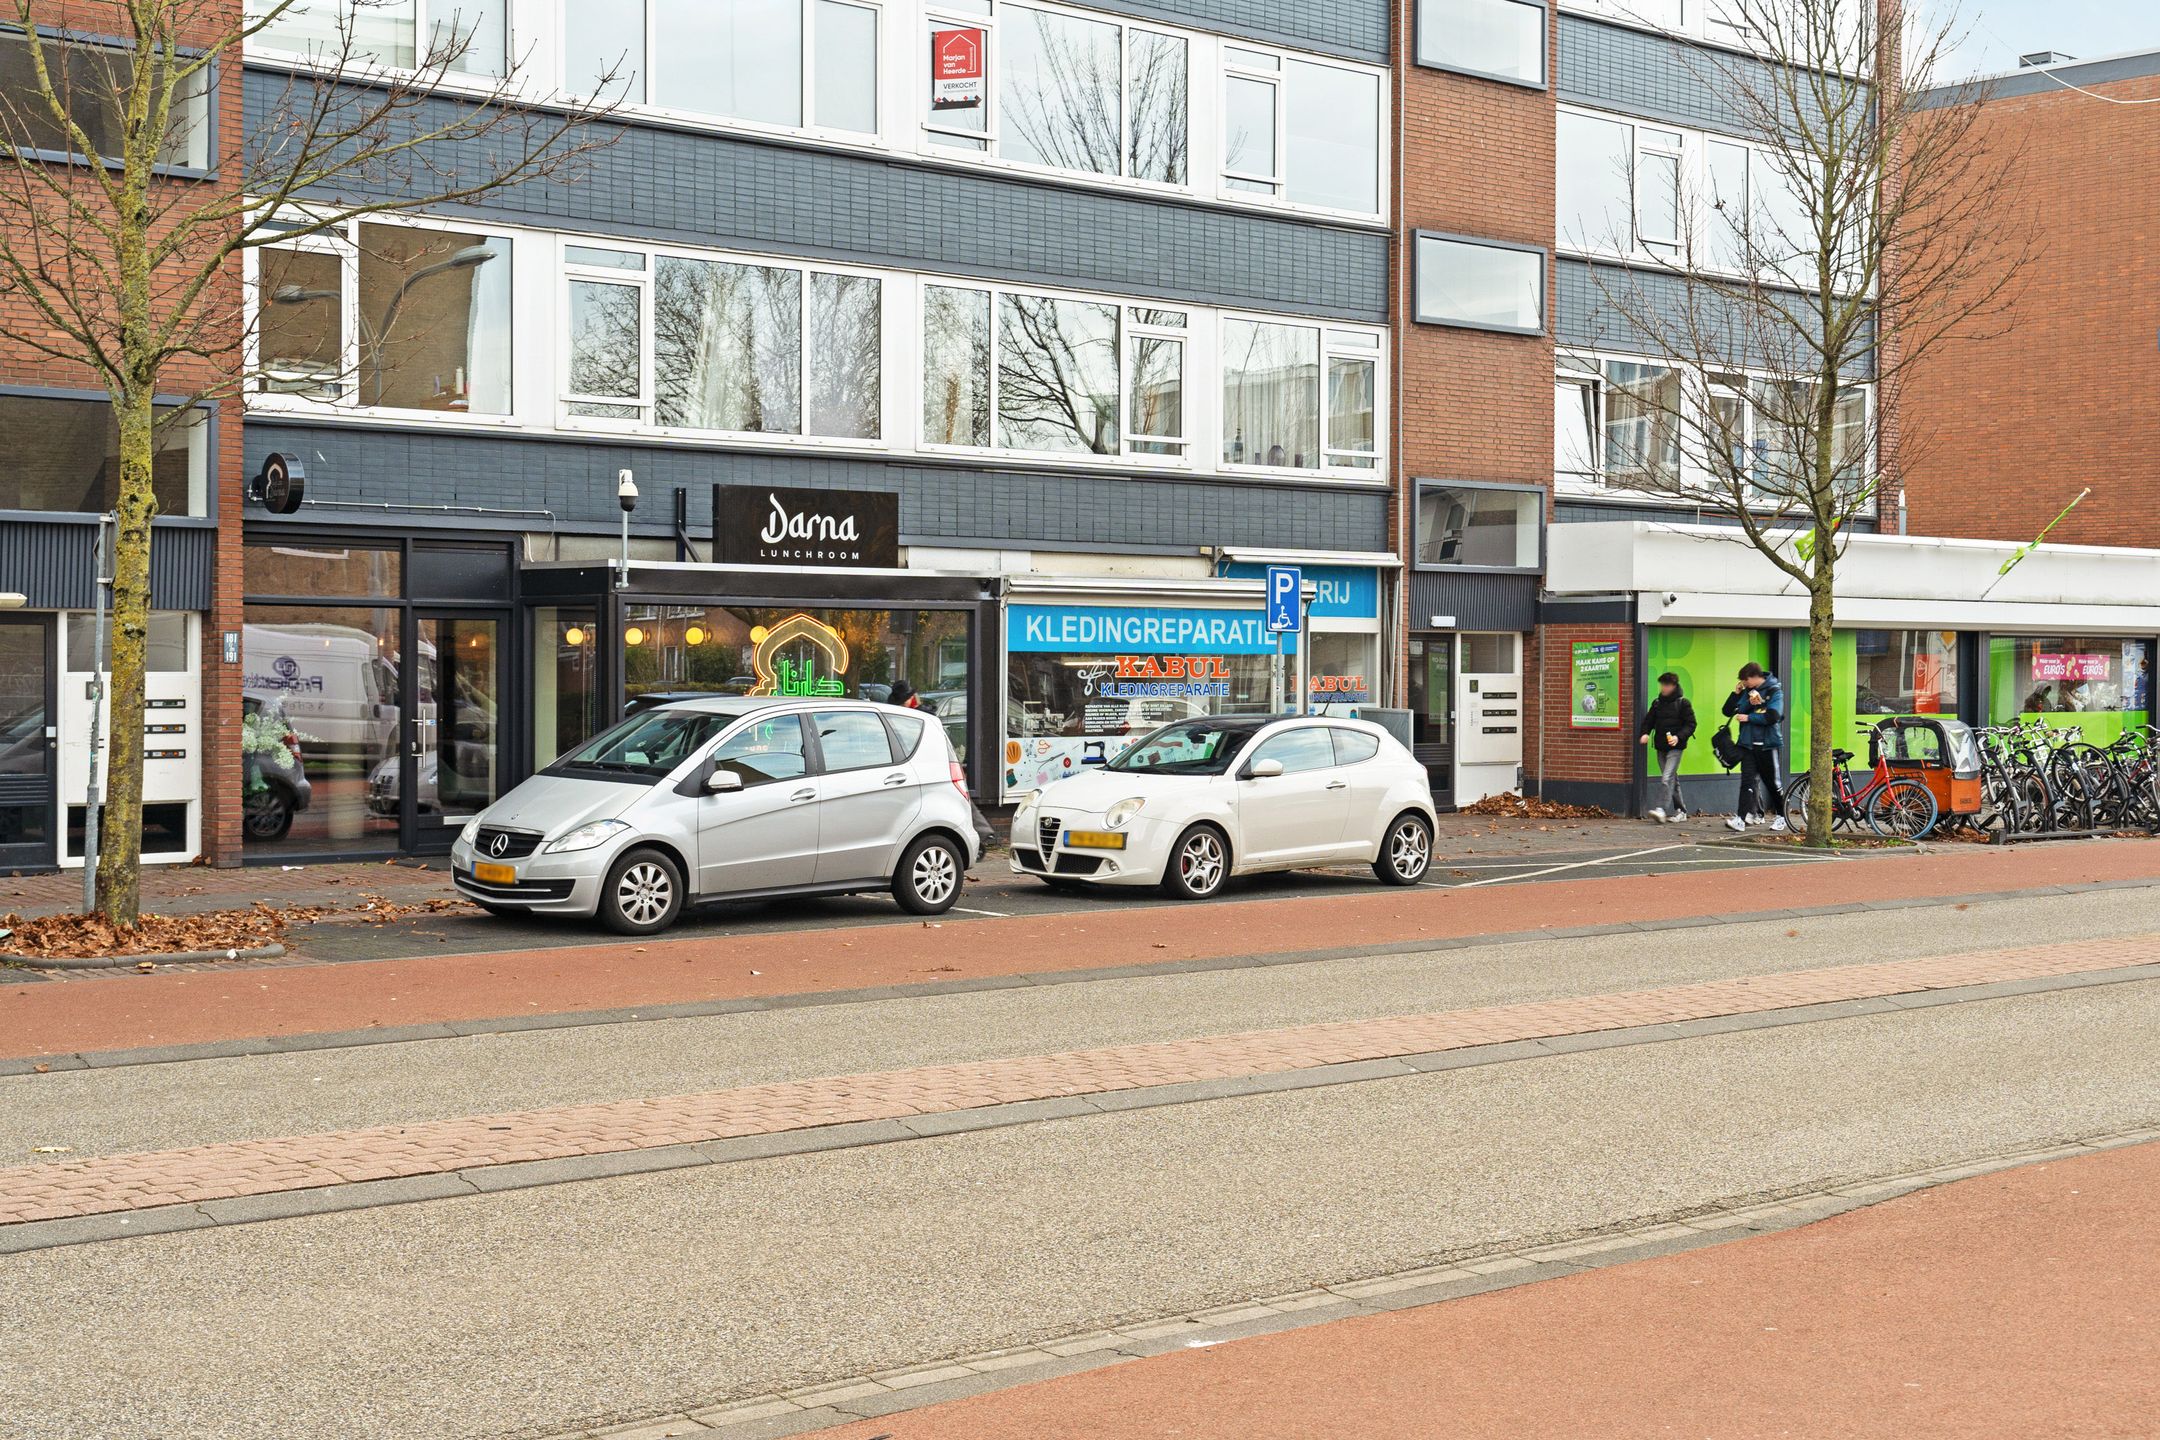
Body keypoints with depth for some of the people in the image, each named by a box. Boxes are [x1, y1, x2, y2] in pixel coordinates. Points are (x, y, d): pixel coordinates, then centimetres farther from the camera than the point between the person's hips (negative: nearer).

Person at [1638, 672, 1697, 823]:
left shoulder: (1683, 703, -4)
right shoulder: (1657, 703, 12)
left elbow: (1691, 724, -6)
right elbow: (1649, 720, 13)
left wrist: (1679, 737, -21)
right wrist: (1645, 733, -7)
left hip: (1675, 747, -6)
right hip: (1660, 747, 6)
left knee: (1667, 778, -18)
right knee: (1672, 780, 13)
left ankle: (1661, 810, -26)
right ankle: (1680, 812, 22)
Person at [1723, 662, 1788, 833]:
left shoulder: (1774, 691, -5)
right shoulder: (1746, 692, 10)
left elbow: (1773, 716, -17)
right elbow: (1728, 711, 8)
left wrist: (1748, 718, -12)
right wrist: (1736, 693, -4)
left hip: (1768, 744, -4)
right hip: (1748, 744, 4)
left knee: (1772, 782, 7)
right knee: (1748, 780, -6)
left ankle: (1780, 816, 24)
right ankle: (1741, 818, -16)